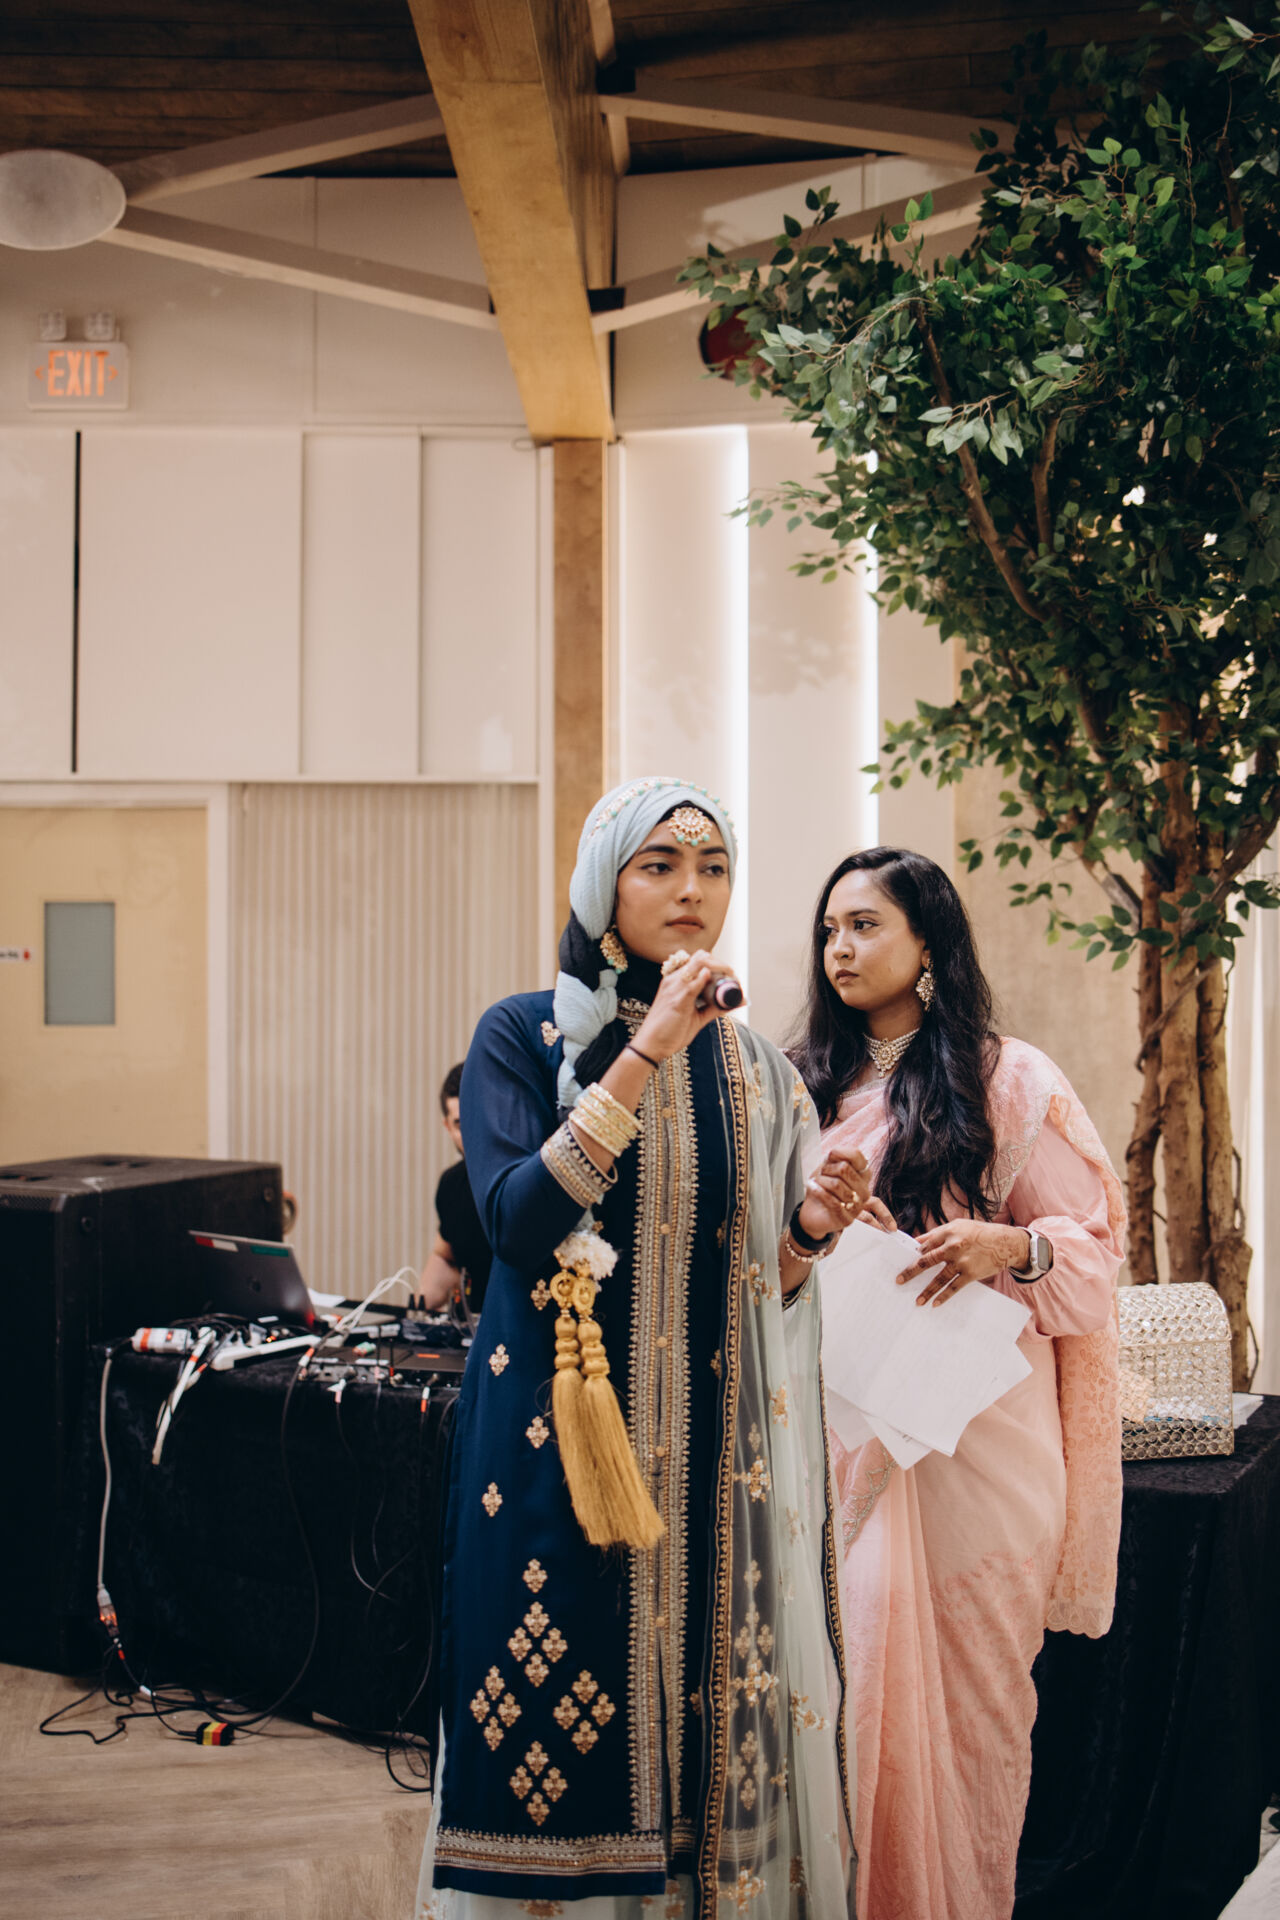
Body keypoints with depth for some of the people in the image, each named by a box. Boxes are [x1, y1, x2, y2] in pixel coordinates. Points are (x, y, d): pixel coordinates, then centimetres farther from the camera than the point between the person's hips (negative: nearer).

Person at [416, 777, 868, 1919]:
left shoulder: (754, 1069, 9)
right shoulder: (525, 1036, -3)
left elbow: (764, 1288, 14)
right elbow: (515, 1218, -19)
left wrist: (809, 1230, -9)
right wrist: (644, 1053, -20)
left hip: (711, 1452, 4)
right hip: (558, 1438, -3)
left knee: (710, 1696, 8)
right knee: (557, 1730, 1)